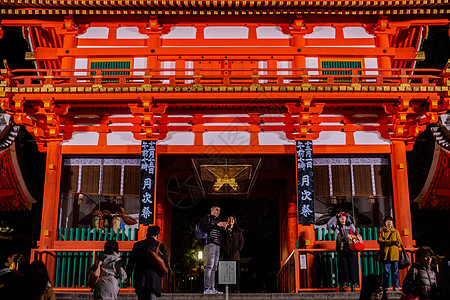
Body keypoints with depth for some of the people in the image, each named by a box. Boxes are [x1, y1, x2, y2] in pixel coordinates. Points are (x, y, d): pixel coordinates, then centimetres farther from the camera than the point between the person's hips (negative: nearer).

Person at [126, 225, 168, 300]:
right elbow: (166, 263, 1)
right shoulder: (160, 246, 3)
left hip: (139, 279, 2)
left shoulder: (138, 245, 7)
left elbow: (131, 262, 5)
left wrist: (127, 277, 9)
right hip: (154, 279, -2)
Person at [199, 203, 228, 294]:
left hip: (217, 246, 8)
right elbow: (204, 228, -14)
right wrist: (217, 225, -14)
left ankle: (212, 288, 2)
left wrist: (223, 228, 8)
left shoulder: (217, 220, 27)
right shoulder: (206, 218, 5)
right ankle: (207, 288, -19)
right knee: (209, 266, -15)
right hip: (210, 244, -8)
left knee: (214, 268, 3)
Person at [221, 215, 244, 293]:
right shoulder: (224, 231, 13)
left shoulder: (238, 231, 14)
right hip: (226, 254, 0)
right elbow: (221, 242, 9)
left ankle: (237, 289, -2)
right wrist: (224, 250, -4)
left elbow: (241, 242, 10)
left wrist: (238, 250, -2)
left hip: (236, 254, 0)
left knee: (236, 272, -4)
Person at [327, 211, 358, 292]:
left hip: (350, 250, 1)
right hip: (341, 251, -1)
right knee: (343, 268, -3)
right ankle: (341, 286, 3)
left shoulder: (348, 227, 12)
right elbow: (329, 224, -7)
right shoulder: (336, 227, 10)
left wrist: (348, 220, -11)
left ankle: (353, 286, 3)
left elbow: (353, 230, -7)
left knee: (352, 268, -2)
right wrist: (336, 216, -12)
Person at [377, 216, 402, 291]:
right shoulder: (381, 231, 12)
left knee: (395, 271, 0)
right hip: (385, 254, -2)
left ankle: (396, 287, 5)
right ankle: (386, 287, 4)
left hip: (394, 254, 2)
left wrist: (396, 242, -12)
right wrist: (390, 242, -15)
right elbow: (380, 240, -3)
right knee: (386, 271, -1)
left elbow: (399, 242, 12)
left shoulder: (396, 231, 19)